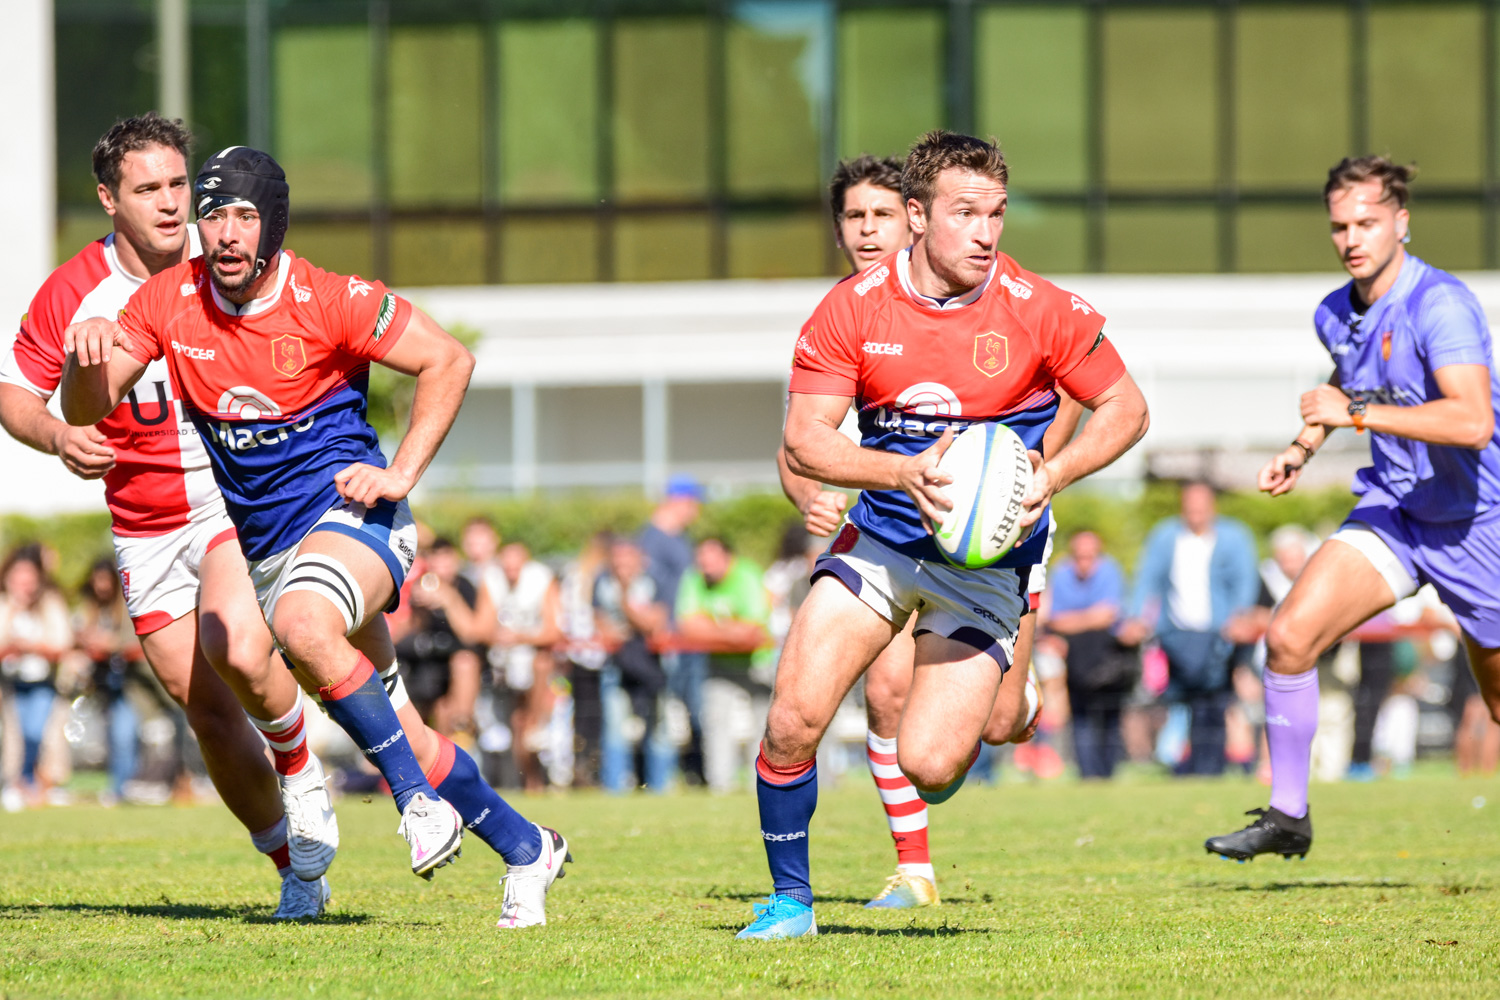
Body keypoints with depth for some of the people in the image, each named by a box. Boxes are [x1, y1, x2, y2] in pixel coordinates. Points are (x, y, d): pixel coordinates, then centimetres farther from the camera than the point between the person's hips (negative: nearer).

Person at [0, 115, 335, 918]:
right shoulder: (72, 293, -6)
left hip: (241, 497, -2)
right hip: (145, 526, 2)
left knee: (237, 651, -29)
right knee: (207, 709, 0)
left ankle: (304, 782, 0)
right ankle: (297, 867, 17)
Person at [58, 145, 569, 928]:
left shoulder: (329, 302, -13)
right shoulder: (169, 301, -2)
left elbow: (448, 361, -5)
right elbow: (85, 411, 1)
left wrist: (401, 472, -12)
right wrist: (89, 357, -22)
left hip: (348, 509, -5)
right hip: (264, 543, 5)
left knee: (302, 623, -38)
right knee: (404, 740, 4)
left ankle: (418, 797, -23)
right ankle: (525, 848, 22)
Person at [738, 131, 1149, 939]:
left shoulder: (1039, 311, -12)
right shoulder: (853, 309, -9)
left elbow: (1125, 408, -2)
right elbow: (804, 440, -9)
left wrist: (1052, 475, -18)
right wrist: (907, 472, -25)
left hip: (987, 559, -2)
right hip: (883, 536, 2)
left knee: (929, 766, -14)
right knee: (793, 720, -12)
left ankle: (1000, 702, 23)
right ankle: (789, 899, 10)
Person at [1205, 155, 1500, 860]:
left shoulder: (1441, 305, -22)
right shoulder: (1336, 316, 2)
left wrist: (1358, 413, -37)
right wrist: (1301, 448, 13)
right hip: (1390, 511, 6)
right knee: (1290, 637, -15)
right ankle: (1288, 816, -4)